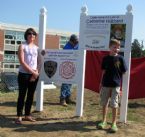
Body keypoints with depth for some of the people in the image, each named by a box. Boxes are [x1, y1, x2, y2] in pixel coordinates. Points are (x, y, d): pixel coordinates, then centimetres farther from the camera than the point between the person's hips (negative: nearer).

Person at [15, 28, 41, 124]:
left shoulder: (37, 48, 12)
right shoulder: (22, 46, -2)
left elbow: (39, 62, 9)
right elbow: (22, 62, -12)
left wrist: (36, 73, -7)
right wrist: (32, 72, -15)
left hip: (35, 75, 5)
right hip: (24, 74, -5)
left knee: (31, 96, 9)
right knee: (22, 95, 0)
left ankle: (27, 115, 20)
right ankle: (19, 116, 7)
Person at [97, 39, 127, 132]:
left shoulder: (120, 58, -3)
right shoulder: (105, 58, 3)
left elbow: (123, 73, 0)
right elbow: (104, 72, 9)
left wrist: (120, 84, -3)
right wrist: (101, 83, 9)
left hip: (116, 85, -2)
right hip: (105, 84, 3)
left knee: (114, 105, 2)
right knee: (104, 103, 10)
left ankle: (114, 123, 15)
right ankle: (104, 121, 25)